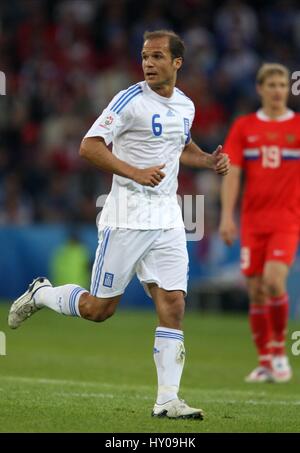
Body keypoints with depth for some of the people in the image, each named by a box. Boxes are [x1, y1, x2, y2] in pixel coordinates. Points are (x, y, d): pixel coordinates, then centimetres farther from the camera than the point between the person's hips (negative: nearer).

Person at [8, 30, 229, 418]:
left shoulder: (185, 106, 11)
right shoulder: (131, 100, -10)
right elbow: (89, 146, -16)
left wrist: (209, 160, 12)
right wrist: (136, 173, -25)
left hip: (167, 221, 5)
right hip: (126, 219, -5)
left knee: (173, 306, -6)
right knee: (99, 308, 1)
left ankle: (167, 400, -5)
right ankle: (41, 294, 30)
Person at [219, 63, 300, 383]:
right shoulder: (244, 127, 7)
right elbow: (232, 173, 4)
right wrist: (227, 216, -5)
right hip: (253, 220, 2)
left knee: (274, 280, -20)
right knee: (256, 290, 2)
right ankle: (265, 362, 12)